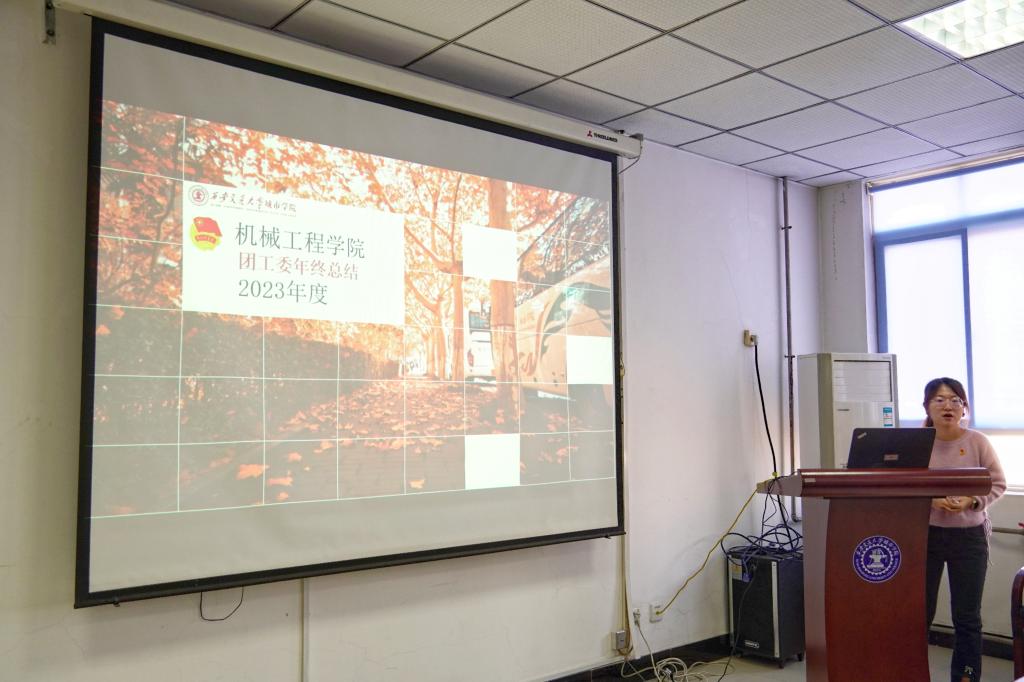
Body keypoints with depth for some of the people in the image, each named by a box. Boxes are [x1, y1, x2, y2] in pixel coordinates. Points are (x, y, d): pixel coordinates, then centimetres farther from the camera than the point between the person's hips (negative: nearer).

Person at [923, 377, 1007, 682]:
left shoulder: (977, 442, -4)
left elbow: (998, 483, 2)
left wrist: (971, 501, -14)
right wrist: (932, 499, -20)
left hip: (969, 535, 1)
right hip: (925, 533, 0)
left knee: (967, 616, 9)